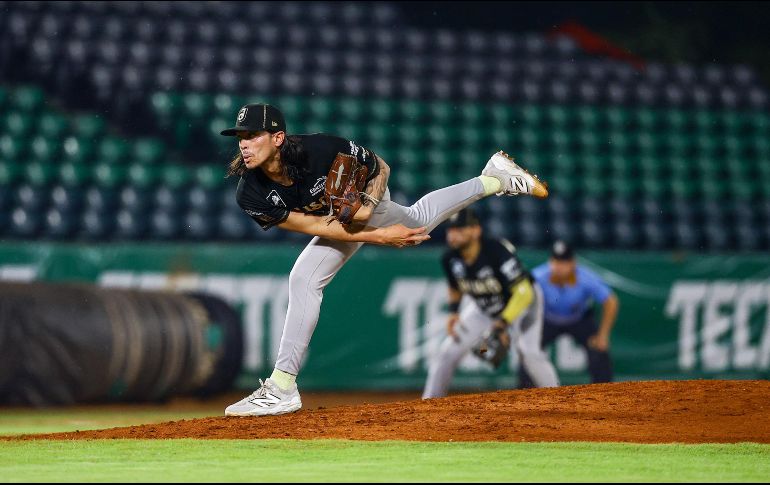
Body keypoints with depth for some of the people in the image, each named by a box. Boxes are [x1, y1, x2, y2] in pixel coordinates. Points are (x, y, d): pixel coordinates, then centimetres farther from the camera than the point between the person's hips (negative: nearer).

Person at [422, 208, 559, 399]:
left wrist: (504, 322, -45)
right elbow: (454, 288, 6)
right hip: (483, 308, 5)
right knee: (448, 352, -3)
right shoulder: (450, 259, -18)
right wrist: (454, 312, -10)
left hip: (522, 303, -5)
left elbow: (524, 292, -37)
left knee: (529, 351, -26)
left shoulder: (498, 251, -37)